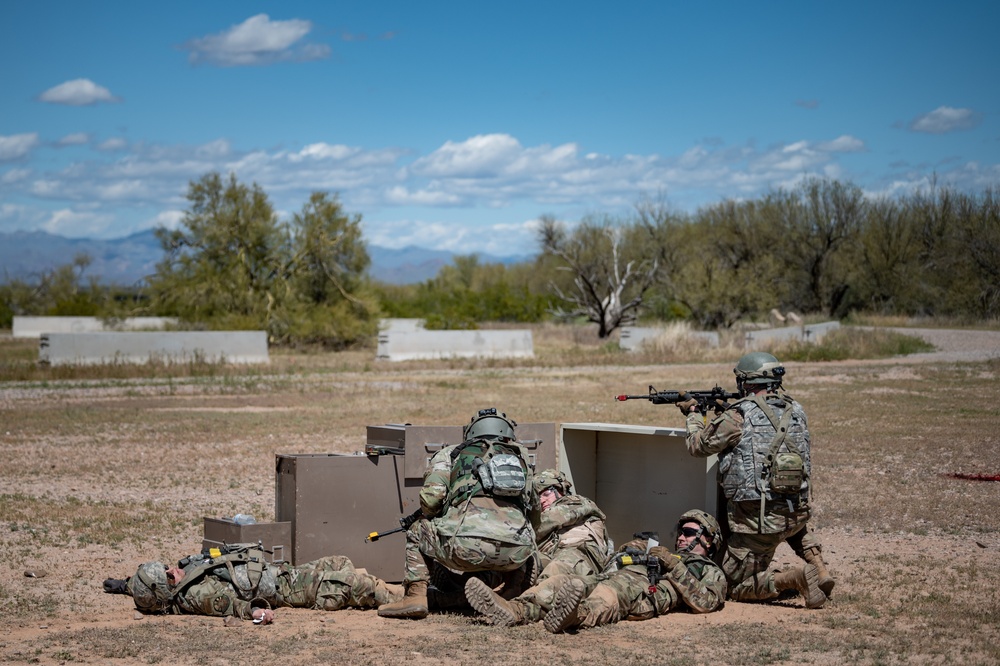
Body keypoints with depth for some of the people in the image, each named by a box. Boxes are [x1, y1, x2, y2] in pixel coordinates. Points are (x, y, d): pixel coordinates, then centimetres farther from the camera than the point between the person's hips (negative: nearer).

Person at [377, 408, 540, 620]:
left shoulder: (450, 454, 25)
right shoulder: (521, 457, 32)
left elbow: (430, 498, 9)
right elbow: (534, 511, 36)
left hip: (468, 542, -2)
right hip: (513, 552, 2)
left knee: (417, 532, 28)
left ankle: (415, 596, 13)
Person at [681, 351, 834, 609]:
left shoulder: (738, 416, -10)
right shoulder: (796, 411, 7)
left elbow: (698, 446, 4)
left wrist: (693, 413, 22)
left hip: (757, 520, -6)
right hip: (797, 514, 6)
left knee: (737, 588, 9)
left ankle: (794, 579, -15)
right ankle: (816, 563, 17)